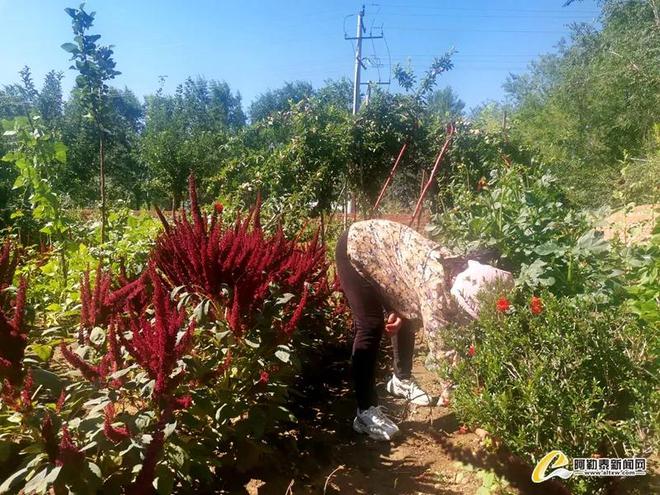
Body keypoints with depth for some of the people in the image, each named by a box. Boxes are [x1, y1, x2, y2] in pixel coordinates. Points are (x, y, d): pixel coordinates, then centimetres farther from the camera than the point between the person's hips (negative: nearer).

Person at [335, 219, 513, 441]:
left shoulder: (457, 273, -11)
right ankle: (365, 413, -7)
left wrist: (400, 312, -10)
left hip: (382, 246, 8)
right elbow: (439, 343, -32)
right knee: (371, 327, -14)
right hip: (356, 248, -8)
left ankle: (401, 380, 30)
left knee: (408, 320, 9)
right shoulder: (436, 281, -35)